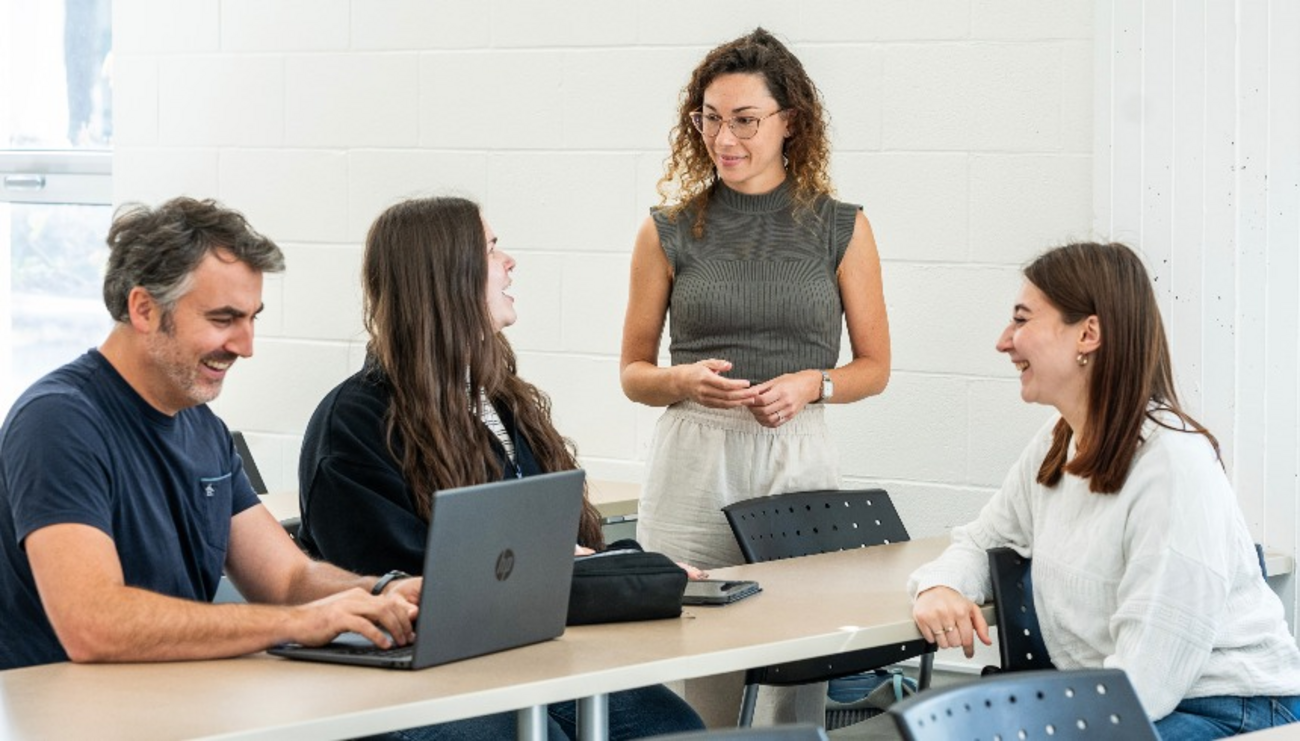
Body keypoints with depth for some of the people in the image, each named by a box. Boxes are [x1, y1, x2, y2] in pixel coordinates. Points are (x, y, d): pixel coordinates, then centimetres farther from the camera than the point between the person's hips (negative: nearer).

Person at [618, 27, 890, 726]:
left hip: (798, 461, 0)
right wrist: (684, 381, -10)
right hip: (693, 464, 0)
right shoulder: (669, 230, 5)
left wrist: (810, 384, -9)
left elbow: (874, 366, 10)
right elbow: (634, 372, 11)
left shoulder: (841, 228, 5)